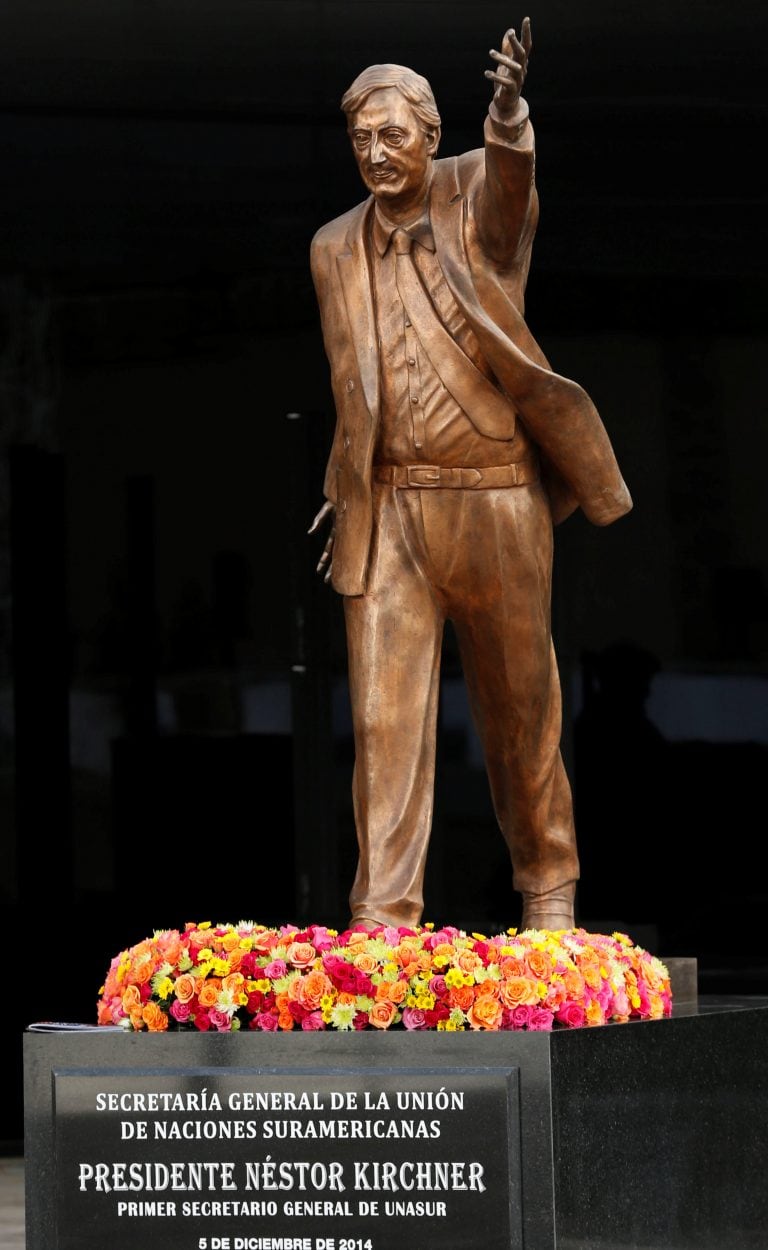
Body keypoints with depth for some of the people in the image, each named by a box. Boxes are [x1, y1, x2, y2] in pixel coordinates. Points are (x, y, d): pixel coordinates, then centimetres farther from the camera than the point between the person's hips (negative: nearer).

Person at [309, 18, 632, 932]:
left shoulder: (476, 197, -2)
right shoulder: (335, 250, 9)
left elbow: (511, 173, -28)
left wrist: (509, 111, -50)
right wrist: (343, 496, 14)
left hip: (495, 504, -2)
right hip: (385, 512, 3)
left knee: (520, 712, 8)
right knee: (384, 718, -6)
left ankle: (548, 892, 25)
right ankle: (383, 919, -5)